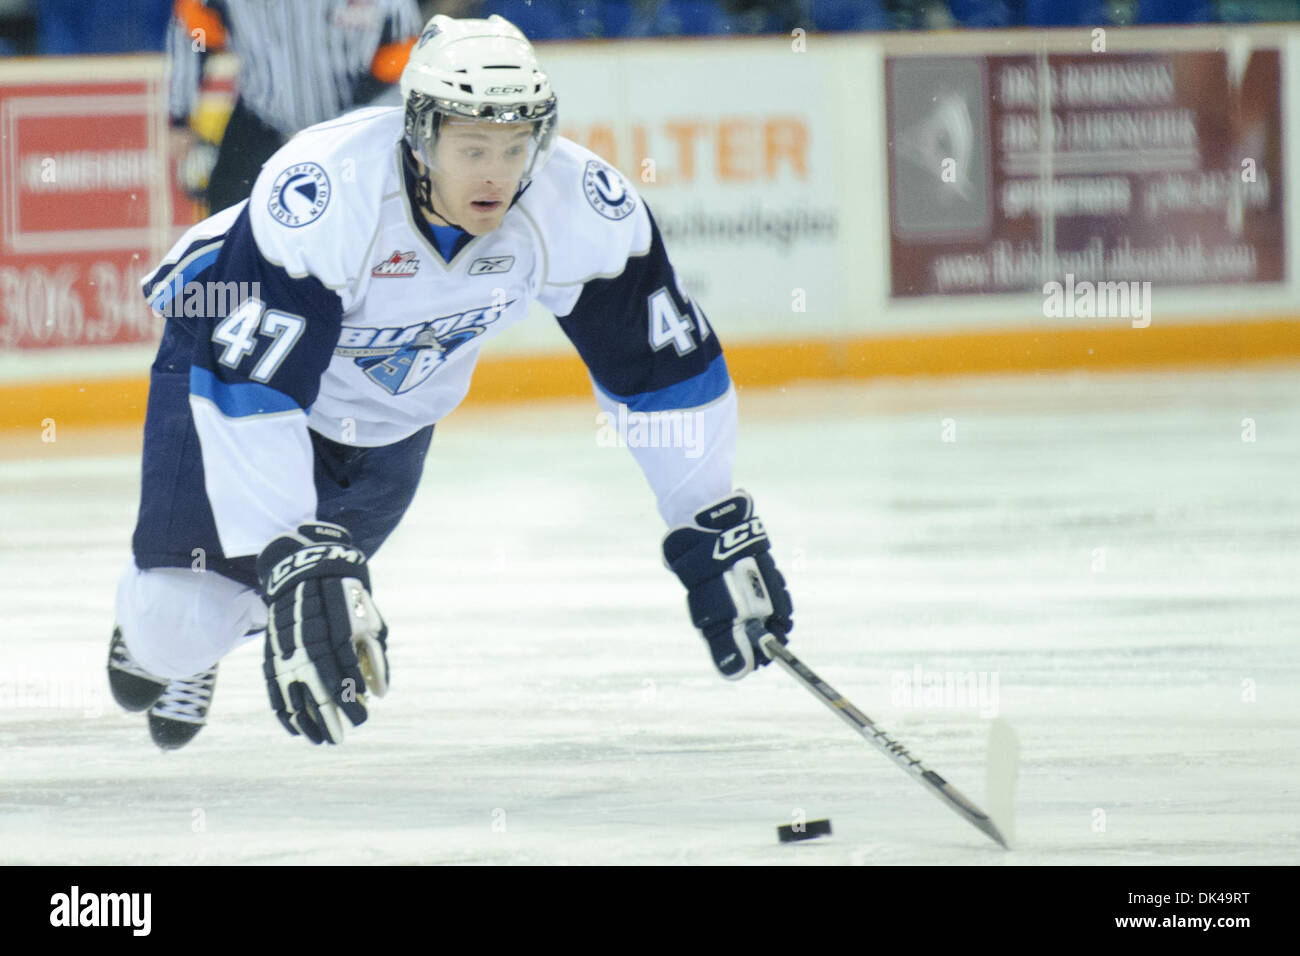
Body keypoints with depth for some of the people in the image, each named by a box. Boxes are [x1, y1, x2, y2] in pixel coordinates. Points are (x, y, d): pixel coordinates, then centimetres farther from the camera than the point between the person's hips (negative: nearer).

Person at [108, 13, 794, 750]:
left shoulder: (579, 205, -28)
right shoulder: (327, 192, -42)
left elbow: (663, 366, -16)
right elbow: (250, 388, -43)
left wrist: (717, 532, -16)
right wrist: (291, 554, -50)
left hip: (395, 409, 4)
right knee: (182, 620, -10)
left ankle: (202, 638, 41)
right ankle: (160, 634, 28)